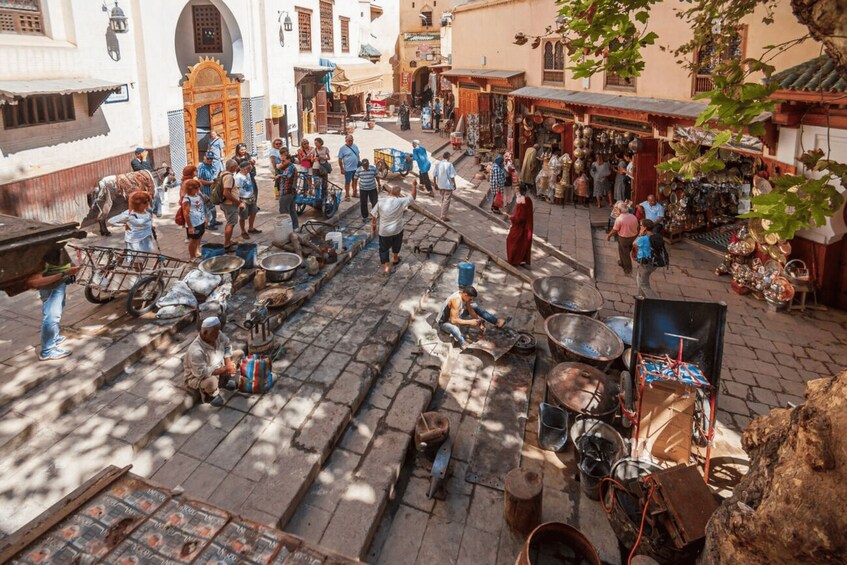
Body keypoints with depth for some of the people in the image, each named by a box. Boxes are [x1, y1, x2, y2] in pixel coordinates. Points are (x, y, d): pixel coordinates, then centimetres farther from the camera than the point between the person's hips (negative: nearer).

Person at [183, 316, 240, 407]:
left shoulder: (217, 335, -20)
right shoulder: (196, 351, -40)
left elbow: (227, 346, 0)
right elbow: (202, 373, -39)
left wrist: (228, 363, -15)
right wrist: (225, 369, -33)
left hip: (217, 366, 7)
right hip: (197, 377, -7)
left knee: (239, 354, 2)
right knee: (211, 381, -41)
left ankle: (225, 380, 15)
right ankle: (210, 394, -3)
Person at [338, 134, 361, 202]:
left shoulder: (355, 146, 6)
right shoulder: (343, 148, -11)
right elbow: (340, 159, -9)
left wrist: (359, 163, 14)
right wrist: (342, 169, -11)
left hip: (356, 168, 5)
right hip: (348, 169, -5)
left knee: (355, 181, 17)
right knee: (347, 182, 3)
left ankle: (355, 193, 33)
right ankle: (347, 195, 13)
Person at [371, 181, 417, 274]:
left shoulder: (381, 202, -13)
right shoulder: (401, 201, -18)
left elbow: (374, 216, -4)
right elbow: (413, 197, -5)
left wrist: (373, 225, 12)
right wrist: (414, 185, 6)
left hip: (384, 231, -1)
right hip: (397, 230, 1)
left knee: (384, 248, 15)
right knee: (396, 245, 29)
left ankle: (386, 266, 4)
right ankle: (395, 259, 50)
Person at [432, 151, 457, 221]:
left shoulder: (438, 164, 0)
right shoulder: (449, 165, -15)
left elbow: (434, 175, 3)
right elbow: (452, 176, -15)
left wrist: (435, 184, 14)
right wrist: (454, 184, -3)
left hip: (440, 185, 6)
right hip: (448, 185, -5)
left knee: (443, 198, 22)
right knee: (446, 200, -1)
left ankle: (445, 210, 39)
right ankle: (443, 216, -2)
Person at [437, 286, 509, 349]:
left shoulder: (463, 294, -12)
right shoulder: (456, 300, -37)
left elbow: (470, 309, 3)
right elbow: (453, 320, -38)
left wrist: (479, 320, -7)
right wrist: (470, 322, -34)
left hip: (456, 316, 9)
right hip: (444, 322, -9)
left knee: (475, 306, 4)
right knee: (455, 328, -44)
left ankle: (497, 322, 5)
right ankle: (464, 343, -19)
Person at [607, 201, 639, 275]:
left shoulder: (619, 219, -24)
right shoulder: (633, 217, -7)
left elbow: (614, 230, -16)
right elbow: (637, 227, 4)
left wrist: (609, 236, 1)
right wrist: (635, 235, 20)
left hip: (623, 238, -6)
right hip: (633, 237, 6)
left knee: (624, 253, 13)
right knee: (627, 252, 27)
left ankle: (628, 269, 24)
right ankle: (622, 262, 49)